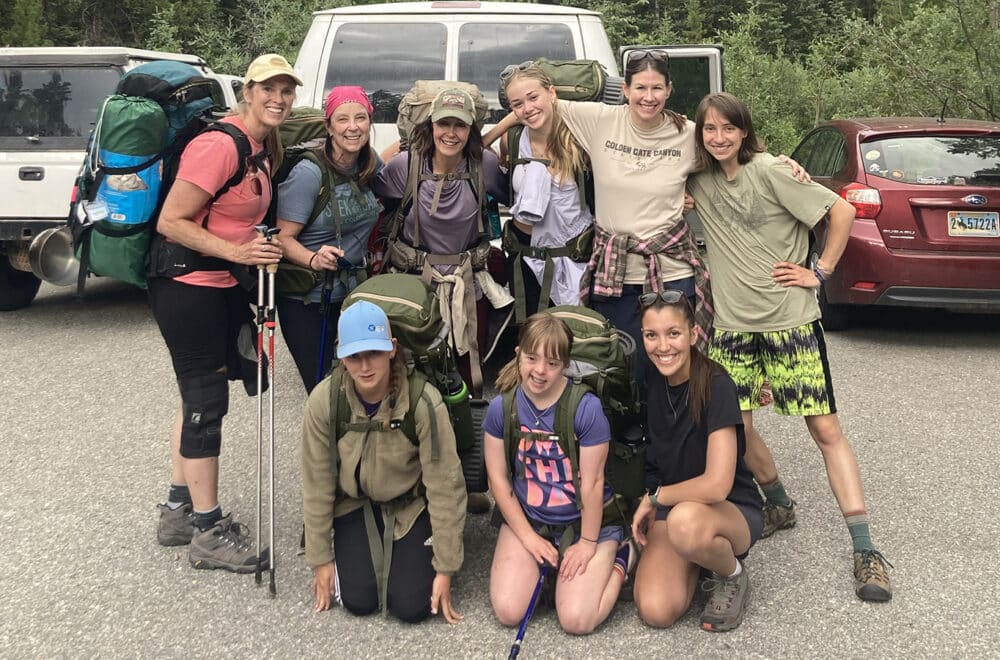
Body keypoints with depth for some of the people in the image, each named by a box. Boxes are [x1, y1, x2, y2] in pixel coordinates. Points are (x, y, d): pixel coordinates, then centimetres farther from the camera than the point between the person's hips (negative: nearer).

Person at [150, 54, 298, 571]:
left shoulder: (259, 148, 7)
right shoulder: (218, 145, -21)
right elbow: (170, 223, -22)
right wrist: (237, 251, -28)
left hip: (221, 287, 10)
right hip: (188, 289, -10)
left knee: (201, 396, 17)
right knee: (207, 402, -2)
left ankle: (179, 510, 32)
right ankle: (209, 532, 11)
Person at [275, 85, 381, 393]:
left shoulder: (371, 166, 1)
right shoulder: (308, 173, -17)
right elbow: (283, 238, -16)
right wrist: (314, 259, -32)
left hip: (353, 293, 5)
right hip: (307, 301, -5)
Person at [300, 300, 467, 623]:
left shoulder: (423, 402, -28)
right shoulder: (324, 400, -22)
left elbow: (445, 485, -20)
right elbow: (317, 483, -10)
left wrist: (445, 568, -16)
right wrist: (321, 559, -3)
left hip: (410, 505, -1)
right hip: (354, 504, 2)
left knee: (412, 605, -12)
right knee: (359, 601, -11)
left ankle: (403, 553, 21)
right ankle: (362, 551, 22)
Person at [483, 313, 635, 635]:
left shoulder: (586, 408, -21)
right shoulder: (501, 407, -10)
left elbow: (592, 483, -15)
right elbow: (498, 479, -3)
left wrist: (588, 544, -10)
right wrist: (529, 538, -4)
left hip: (585, 521, -3)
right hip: (526, 518, 3)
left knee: (576, 620, -15)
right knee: (508, 611, -13)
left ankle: (619, 557, 13)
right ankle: (544, 561, 17)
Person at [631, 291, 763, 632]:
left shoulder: (716, 386, -22)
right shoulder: (652, 378, -5)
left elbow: (716, 486, -28)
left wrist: (654, 498, -14)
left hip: (733, 510, -5)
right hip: (670, 504, 5)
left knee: (685, 521, -40)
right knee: (656, 611, -21)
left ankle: (732, 575, -7)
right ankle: (701, 554, 11)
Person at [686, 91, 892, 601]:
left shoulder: (770, 171, -8)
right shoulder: (700, 182, 5)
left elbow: (842, 211, -6)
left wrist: (820, 271, -8)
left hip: (790, 319, -4)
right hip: (732, 324, 5)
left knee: (825, 428, -5)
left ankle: (865, 550, -3)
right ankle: (780, 506, 30)